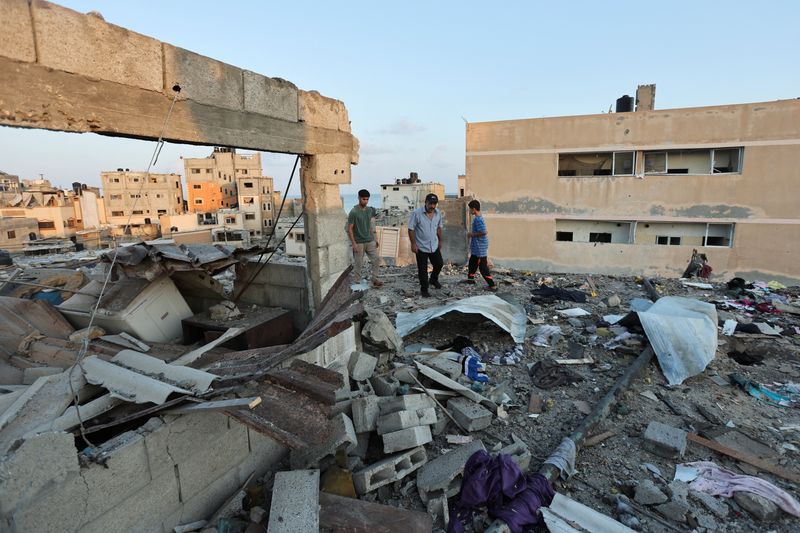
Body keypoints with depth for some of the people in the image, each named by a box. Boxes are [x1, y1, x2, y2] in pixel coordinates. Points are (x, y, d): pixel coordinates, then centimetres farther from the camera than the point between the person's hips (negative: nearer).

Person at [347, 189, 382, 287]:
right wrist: (354, 243, -18)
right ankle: (357, 282, 17)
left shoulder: (369, 210, 5)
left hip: (369, 241, 6)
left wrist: (374, 238, 13)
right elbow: (349, 229, -14)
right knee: (359, 264, 3)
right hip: (359, 243, -6)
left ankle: (374, 279, 16)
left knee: (377, 259, 3)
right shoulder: (353, 212, -15)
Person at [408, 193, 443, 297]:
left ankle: (433, 280, 42)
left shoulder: (438, 213, -1)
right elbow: (411, 229, -14)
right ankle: (424, 289, 21)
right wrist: (413, 243, -16)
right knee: (422, 269, 4)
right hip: (421, 247, -5)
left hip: (434, 246, 5)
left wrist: (440, 241, 16)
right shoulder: (416, 213, -17)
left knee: (439, 264, 14)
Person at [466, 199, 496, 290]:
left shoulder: (478, 219, -22)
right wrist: (472, 234, 10)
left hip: (480, 247, -11)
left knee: (483, 267, -5)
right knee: (472, 262, 24)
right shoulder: (477, 218, 9)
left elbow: (483, 232, -29)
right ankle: (470, 278, 41)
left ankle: (492, 285, 0)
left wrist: (472, 234, -17)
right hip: (476, 247, 11)